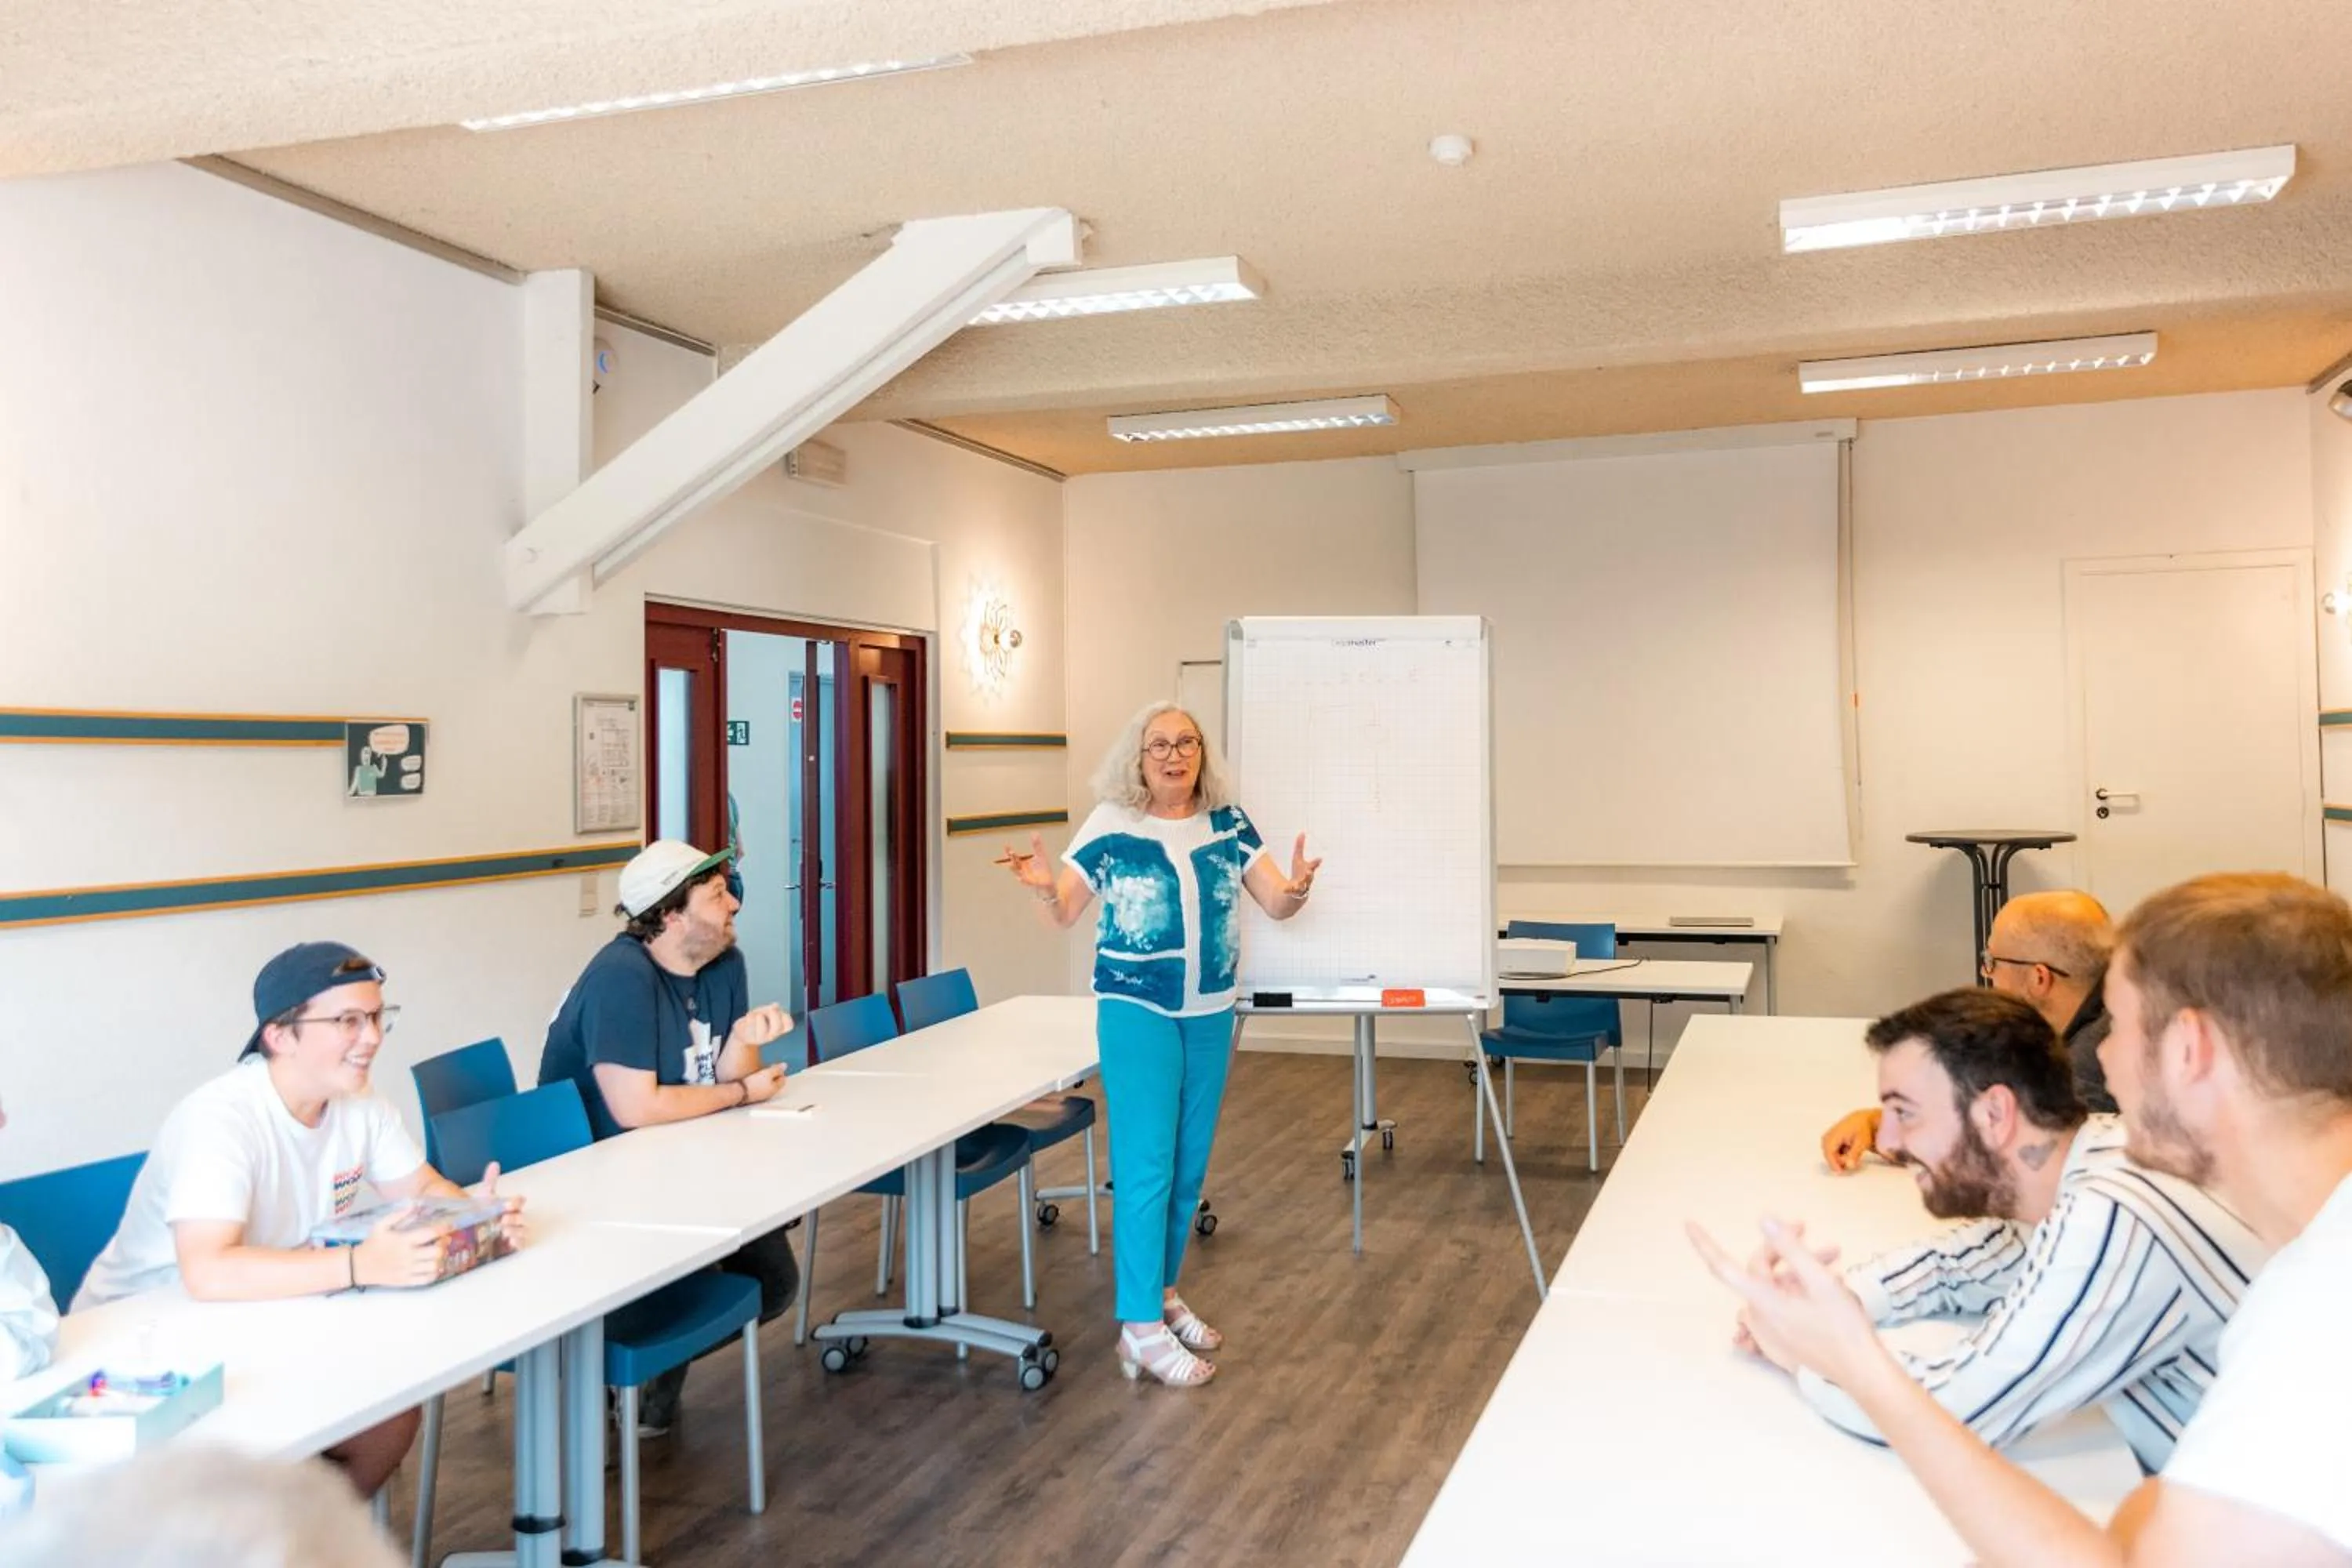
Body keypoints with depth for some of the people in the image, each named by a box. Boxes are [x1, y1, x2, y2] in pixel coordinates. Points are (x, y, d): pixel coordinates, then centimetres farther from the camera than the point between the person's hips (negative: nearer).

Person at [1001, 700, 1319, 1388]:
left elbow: (1276, 904, 1)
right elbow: (1063, 913, -3)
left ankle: (1163, 1291, 28)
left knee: (1190, 1163, 12)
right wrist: (1044, 886, -26)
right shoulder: (1112, 825, -6)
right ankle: (1141, 1327, -2)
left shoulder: (1228, 823, 3)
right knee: (1145, 1164, -7)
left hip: (1210, 1013, 5)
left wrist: (1297, 887, -22)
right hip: (1136, 1011, -4)